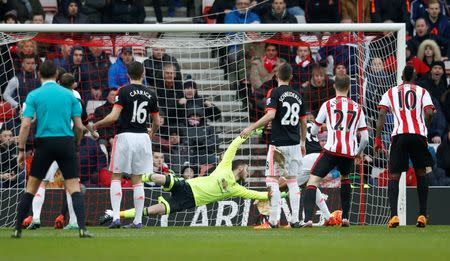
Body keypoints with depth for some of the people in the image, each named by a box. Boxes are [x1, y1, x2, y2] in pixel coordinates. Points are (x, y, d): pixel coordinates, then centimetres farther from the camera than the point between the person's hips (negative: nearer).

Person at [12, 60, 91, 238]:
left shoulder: (34, 95, 2)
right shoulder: (69, 95, 7)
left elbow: (25, 125, -6)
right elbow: (79, 126, 5)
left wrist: (21, 150, 0)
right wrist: (76, 146, 20)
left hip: (44, 143, 0)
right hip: (66, 142, 0)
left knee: (31, 188, 10)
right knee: (74, 188, 0)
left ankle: (17, 229, 10)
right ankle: (82, 228, -15)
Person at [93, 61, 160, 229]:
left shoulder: (124, 92, -8)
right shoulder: (150, 95, 6)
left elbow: (113, 117, -16)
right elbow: (156, 122, 12)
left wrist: (96, 125, 0)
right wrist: (150, 135, 32)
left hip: (125, 136, -4)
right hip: (143, 137, 4)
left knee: (116, 177, 6)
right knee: (137, 180, 9)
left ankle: (116, 216, -7)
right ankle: (138, 220, 7)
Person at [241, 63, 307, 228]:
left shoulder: (276, 93, -7)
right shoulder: (297, 95, 11)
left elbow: (270, 115, -20)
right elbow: (303, 122, 16)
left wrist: (251, 128, -16)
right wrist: (303, 143, 28)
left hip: (278, 143, -5)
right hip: (294, 143, 5)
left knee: (272, 179, -2)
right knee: (292, 181, 10)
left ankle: (273, 221, -8)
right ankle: (295, 220, 6)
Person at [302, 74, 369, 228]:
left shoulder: (328, 105, 6)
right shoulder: (357, 108, 14)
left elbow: (314, 131, 13)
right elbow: (365, 138, 12)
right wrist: (358, 153, 31)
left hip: (332, 150, -4)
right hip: (350, 152, 4)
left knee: (313, 180, -3)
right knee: (344, 178, 32)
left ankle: (308, 219, -24)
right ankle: (345, 217, 26)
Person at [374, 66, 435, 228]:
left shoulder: (391, 92, 16)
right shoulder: (422, 92, 14)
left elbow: (382, 114, 3)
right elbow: (429, 113, -3)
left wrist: (377, 139, 3)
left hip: (399, 135, 0)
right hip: (418, 135, 0)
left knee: (394, 176, 4)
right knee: (421, 173, 18)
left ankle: (393, 215, -15)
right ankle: (422, 215, 13)